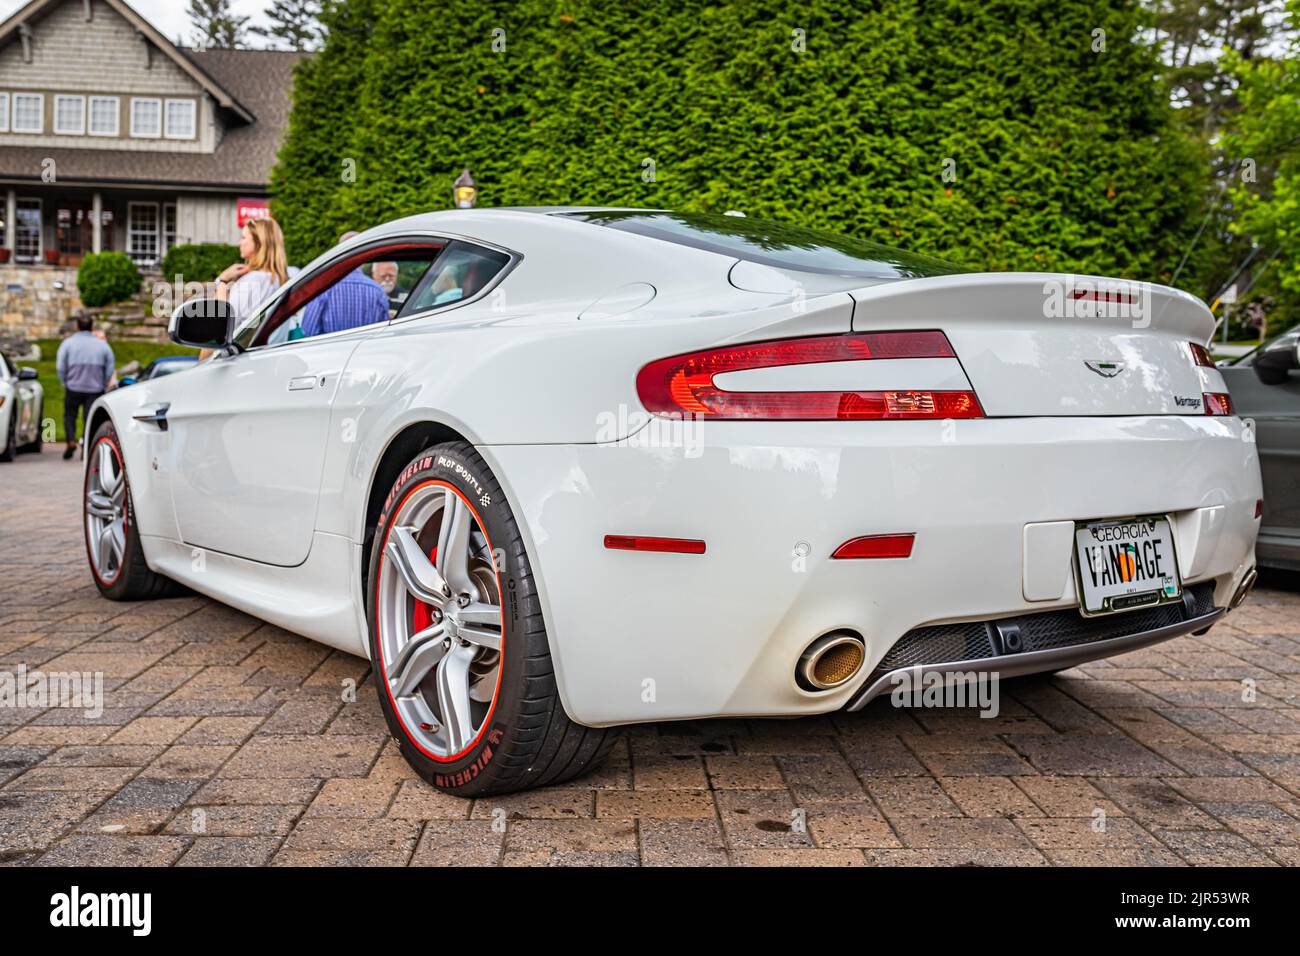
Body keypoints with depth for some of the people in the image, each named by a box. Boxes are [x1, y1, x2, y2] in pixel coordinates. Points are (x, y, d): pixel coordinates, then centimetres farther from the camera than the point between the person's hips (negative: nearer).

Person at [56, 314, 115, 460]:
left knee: (69, 415, 14)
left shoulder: (68, 343, -1)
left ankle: (71, 441, -4)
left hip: (73, 388, 0)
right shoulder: (102, 344, 2)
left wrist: (65, 383, 11)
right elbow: (110, 369, 3)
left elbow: (60, 367, -3)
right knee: (90, 417, 3)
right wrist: (103, 385, 14)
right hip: (95, 389, 0)